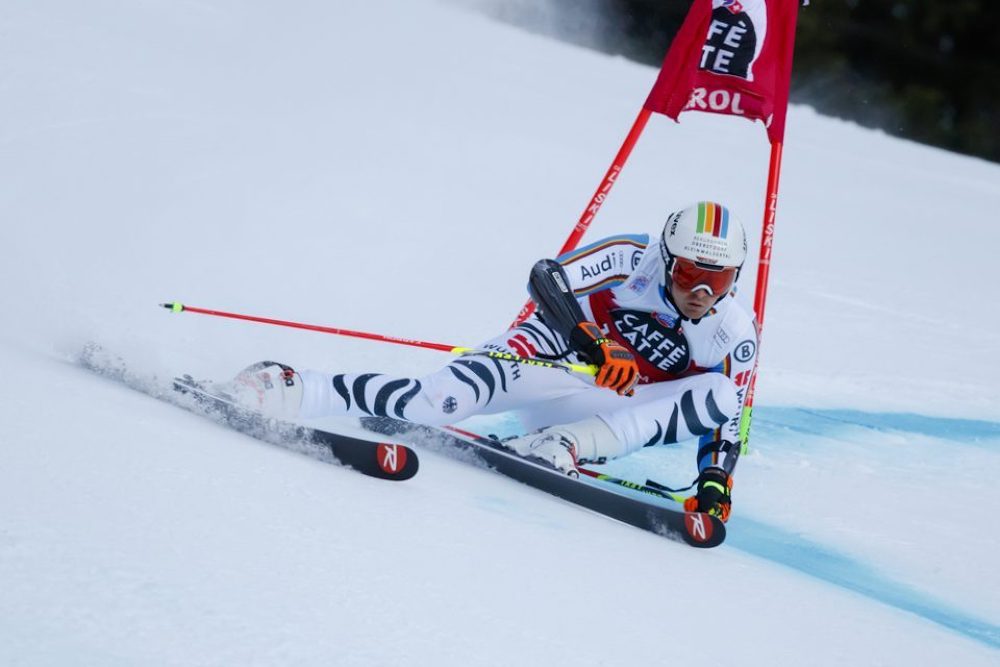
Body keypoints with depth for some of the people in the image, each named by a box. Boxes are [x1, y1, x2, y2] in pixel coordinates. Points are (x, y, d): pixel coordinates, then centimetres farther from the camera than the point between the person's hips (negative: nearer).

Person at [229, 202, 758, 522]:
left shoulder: (734, 339, -7)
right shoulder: (631, 259, -14)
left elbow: (726, 422, -3)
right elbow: (548, 279, -22)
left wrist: (716, 478, -23)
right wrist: (596, 343, -36)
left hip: (604, 411, 3)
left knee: (719, 394, -22)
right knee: (440, 401, -32)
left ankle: (564, 444, -31)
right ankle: (295, 390, -28)